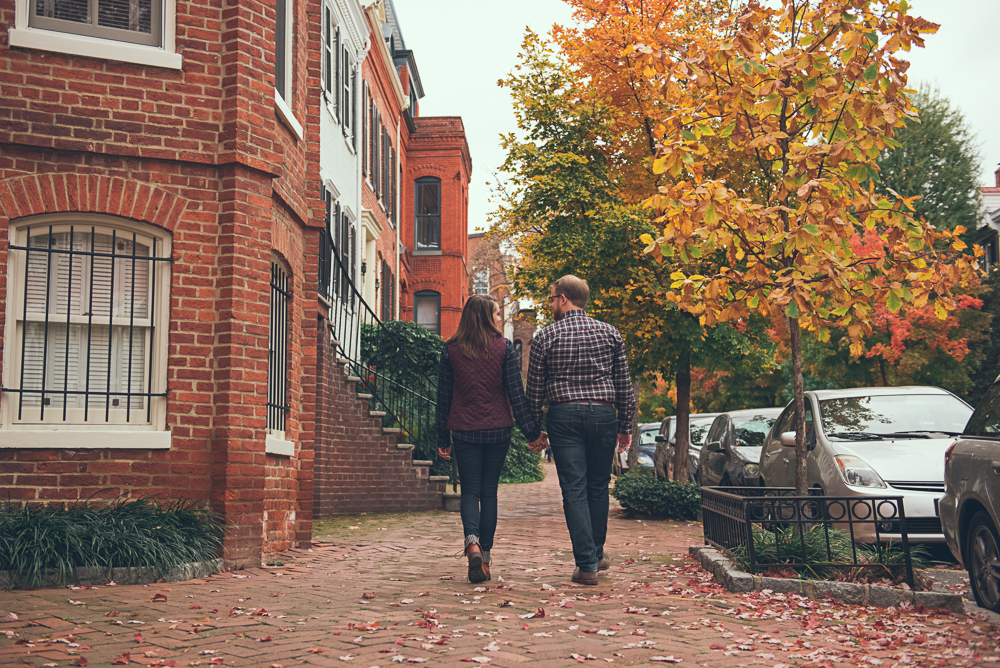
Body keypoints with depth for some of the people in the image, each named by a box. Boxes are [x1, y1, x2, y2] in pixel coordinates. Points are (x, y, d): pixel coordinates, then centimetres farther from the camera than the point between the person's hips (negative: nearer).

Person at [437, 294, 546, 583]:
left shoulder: (451, 349, 0)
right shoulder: (504, 347, -4)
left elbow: (444, 396, 3)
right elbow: (516, 393, -5)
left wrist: (442, 438, 10)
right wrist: (532, 431, -1)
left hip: (464, 430, 0)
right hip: (497, 430, 0)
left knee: (469, 491, 7)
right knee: (489, 492, 10)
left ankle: (472, 540, -20)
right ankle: (485, 556, 11)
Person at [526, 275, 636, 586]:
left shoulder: (545, 337, 0)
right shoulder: (610, 333, 6)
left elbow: (535, 390, 2)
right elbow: (624, 385, 6)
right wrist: (625, 426, 14)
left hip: (563, 417, -2)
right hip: (603, 415, 2)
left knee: (574, 490, 0)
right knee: (598, 487, 16)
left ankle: (587, 565, -4)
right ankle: (596, 554, 29)